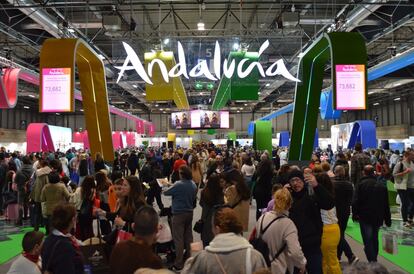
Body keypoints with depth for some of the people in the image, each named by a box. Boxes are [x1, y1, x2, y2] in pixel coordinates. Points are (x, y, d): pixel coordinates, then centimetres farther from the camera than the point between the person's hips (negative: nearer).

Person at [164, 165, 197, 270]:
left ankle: (178, 264, 1)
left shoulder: (178, 184, -18)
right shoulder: (193, 185, 3)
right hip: (189, 212, 7)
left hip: (179, 213, -7)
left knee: (178, 238, -2)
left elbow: (166, 193, -7)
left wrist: (164, 190, 13)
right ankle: (188, 259, 25)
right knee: (188, 236, 15)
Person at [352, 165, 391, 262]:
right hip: (378, 218, 5)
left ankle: (372, 262, -8)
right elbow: (386, 205, 10)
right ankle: (374, 258, 32)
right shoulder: (382, 186, 6)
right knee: (374, 239, 20)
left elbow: (355, 202, -13)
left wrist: (354, 214, 0)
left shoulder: (361, 185, -8)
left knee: (368, 241, -2)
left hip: (365, 217, -5)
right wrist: (388, 220, 15)